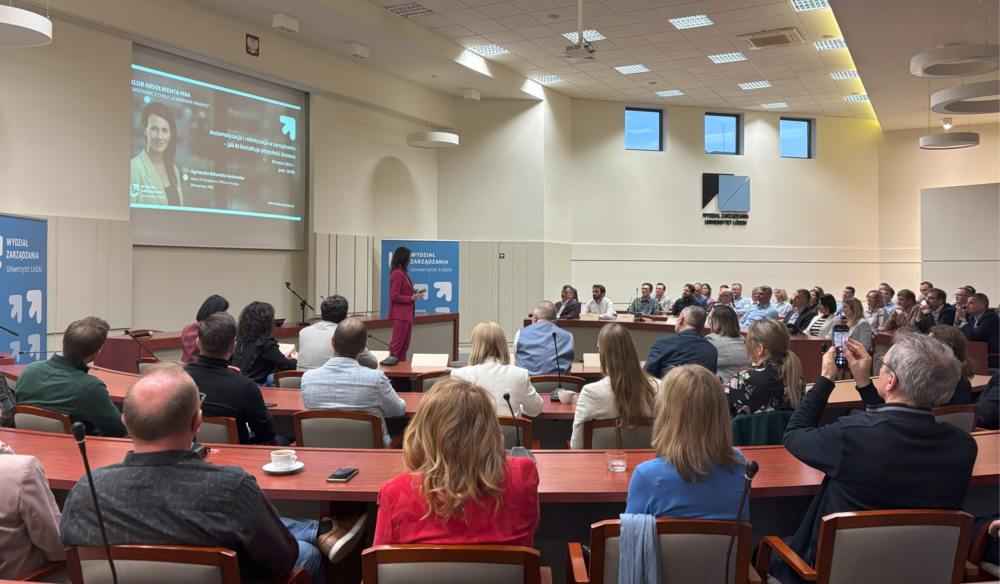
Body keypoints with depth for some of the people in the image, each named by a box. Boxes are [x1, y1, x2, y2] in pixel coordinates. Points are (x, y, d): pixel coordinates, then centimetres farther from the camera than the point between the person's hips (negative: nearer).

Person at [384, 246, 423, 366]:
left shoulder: (402, 273, 13)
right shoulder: (397, 274, -16)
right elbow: (395, 296, -21)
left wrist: (415, 293, 6)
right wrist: (411, 298, -19)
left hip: (406, 314, 10)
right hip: (400, 314, -10)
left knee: (404, 346, 14)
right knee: (396, 345, -7)